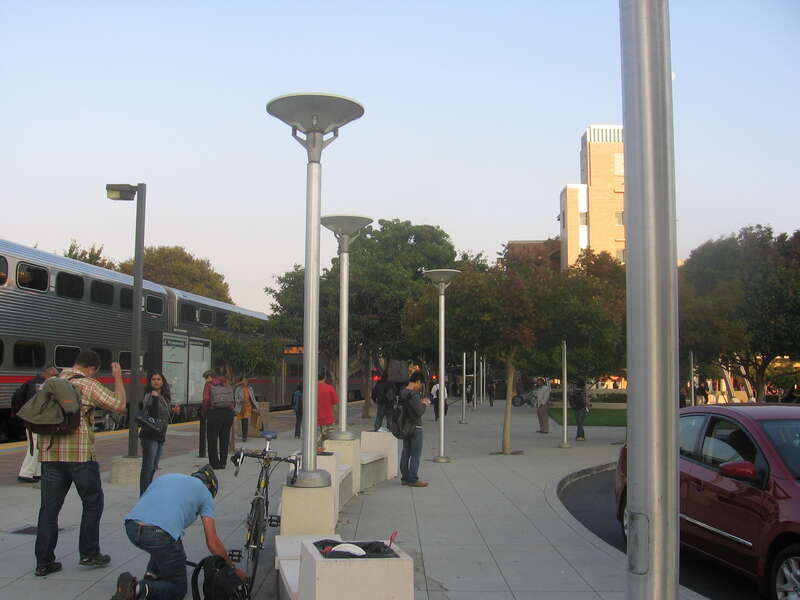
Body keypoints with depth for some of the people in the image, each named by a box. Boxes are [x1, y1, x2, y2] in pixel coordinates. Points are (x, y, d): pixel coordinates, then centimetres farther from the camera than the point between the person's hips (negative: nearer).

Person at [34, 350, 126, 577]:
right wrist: (118, 378, 5)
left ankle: (44, 562, 10)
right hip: (80, 454, -5)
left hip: (50, 454, 5)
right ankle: (89, 554, 15)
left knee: (49, 507, 8)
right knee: (93, 503, 12)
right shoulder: (89, 386, -7)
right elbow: (119, 406, -5)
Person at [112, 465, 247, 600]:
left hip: (131, 528, 6)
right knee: (178, 588, 15)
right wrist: (233, 570, 28)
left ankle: (152, 575, 18)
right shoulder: (204, 492, 19)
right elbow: (212, 542, 14)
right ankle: (139, 589, -10)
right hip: (160, 535, -6)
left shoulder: (166, 476, 33)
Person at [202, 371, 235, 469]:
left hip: (214, 413, -4)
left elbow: (206, 400, -8)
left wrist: (204, 412, 5)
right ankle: (223, 463, 15)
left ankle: (214, 463, 4)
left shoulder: (209, 385, 5)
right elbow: (232, 402, 9)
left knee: (212, 439, 4)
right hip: (228, 413, 4)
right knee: (224, 439, 12)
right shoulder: (228, 387, 17)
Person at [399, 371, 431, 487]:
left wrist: (421, 402, 12)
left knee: (406, 452, 13)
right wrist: (424, 404, -4)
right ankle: (413, 480, 1)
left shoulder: (402, 392, 6)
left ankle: (405, 478, 19)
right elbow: (420, 412, -22)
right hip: (415, 427, -9)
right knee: (415, 454, -1)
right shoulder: (413, 394, -21)